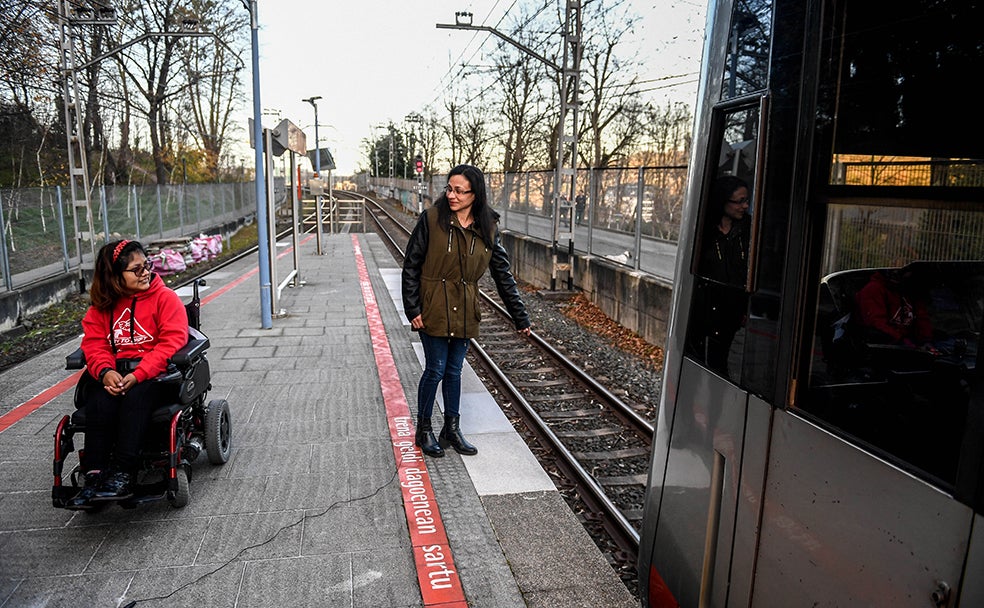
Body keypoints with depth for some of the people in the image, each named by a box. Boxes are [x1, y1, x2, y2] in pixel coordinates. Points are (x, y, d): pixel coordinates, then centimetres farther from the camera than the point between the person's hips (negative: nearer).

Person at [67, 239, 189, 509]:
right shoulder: (101, 306, 13)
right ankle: (95, 476, -26)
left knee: (134, 398, -34)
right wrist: (105, 372, -16)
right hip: (115, 372, 3)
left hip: (154, 371, -3)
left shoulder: (165, 298, 0)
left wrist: (138, 375, -21)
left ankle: (122, 474, -33)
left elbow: (172, 342, -10)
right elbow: (94, 344, 7)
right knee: (100, 402, -28)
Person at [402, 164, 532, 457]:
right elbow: (411, 266, -5)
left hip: (465, 312, 3)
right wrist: (413, 309, -11)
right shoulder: (431, 219, -9)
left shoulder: (488, 228, 0)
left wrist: (520, 317, 3)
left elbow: (502, 274, 4)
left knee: (454, 371, 14)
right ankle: (424, 430, 22)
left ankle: (452, 429, 29)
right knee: (435, 370, 2)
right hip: (434, 309, -3)